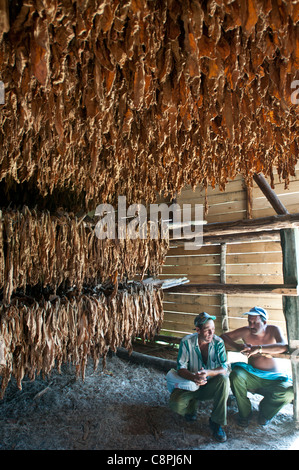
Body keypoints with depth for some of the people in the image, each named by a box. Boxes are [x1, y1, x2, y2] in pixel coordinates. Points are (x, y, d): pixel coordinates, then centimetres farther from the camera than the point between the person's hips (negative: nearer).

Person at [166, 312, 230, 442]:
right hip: (190, 385, 0)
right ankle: (192, 404, 12)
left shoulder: (218, 342, -11)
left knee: (224, 380, -32)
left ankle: (216, 422, -11)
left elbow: (224, 368, -14)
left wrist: (208, 372, -34)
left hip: (211, 385, 1)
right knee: (175, 404, -27)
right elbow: (181, 367, -12)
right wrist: (192, 377, -34)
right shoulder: (187, 342, -14)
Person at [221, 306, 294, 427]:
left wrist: (259, 348, -38)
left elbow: (284, 346, -29)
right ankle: (244, 413, -4)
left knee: (290, 391, -29)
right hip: (252, 376, 0)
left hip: (272, 378, 0)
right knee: (236, 374, -30)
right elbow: (223, 337, -9)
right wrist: (237, 347, -28)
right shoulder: (246, 332, -8)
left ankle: (265, 412, 4)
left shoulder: (274, 330, -9)